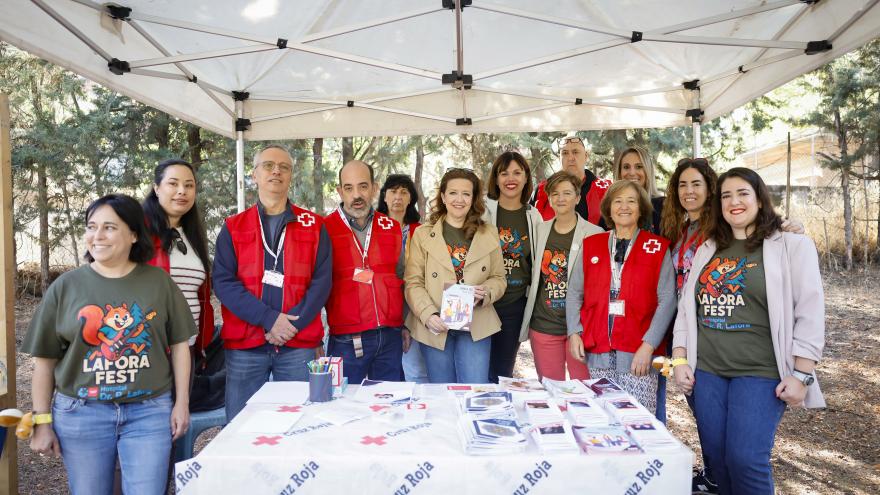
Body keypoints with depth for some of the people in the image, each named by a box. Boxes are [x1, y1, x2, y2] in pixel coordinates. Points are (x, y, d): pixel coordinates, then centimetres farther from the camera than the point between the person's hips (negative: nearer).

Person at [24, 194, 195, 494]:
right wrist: (42, 421, 2)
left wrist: (181, 402, 1)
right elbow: (44, 359, 4)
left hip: (150, 411, 0)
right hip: (81, 413, 1)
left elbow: (179, 344, 4)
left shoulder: (159, 282, 0)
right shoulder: (65, 286, 0)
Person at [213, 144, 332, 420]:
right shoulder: (233, 228, 8)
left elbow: (322, 281, 0)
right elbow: (223, 282, -3)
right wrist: (269, 319, -14)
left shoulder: (314, 226, 8)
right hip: (244, 346, 0)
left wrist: (293, 323, -13)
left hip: (299, 345, 0)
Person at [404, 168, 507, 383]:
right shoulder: (423, 234, 2)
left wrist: (486, 293, -12)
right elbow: (413, 283, -2)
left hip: (476, 327, 1)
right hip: (436, 327, 0)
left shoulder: (489, 234, 7)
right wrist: (429, 315, -17)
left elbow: (499, 278, 10)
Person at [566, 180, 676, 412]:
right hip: (597, 352, 2)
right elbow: (574, 293, 10)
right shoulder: (591, 245, 11)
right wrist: (574, 333, -1)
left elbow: (667, 299, -4)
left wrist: (648, 345, -12)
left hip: (638, 355, -2)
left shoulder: (657, 248, 3)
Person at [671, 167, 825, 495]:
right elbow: (686, 308, 14)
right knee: (717, 459, 7)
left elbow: (810, 314, -5)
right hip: (706, 372, 4)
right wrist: (680, 360, 6)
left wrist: (801, 375, -10)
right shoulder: (707, 250, 13)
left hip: (760, 373, -4)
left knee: (745, 459, -10)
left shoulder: (793, 246, 1)